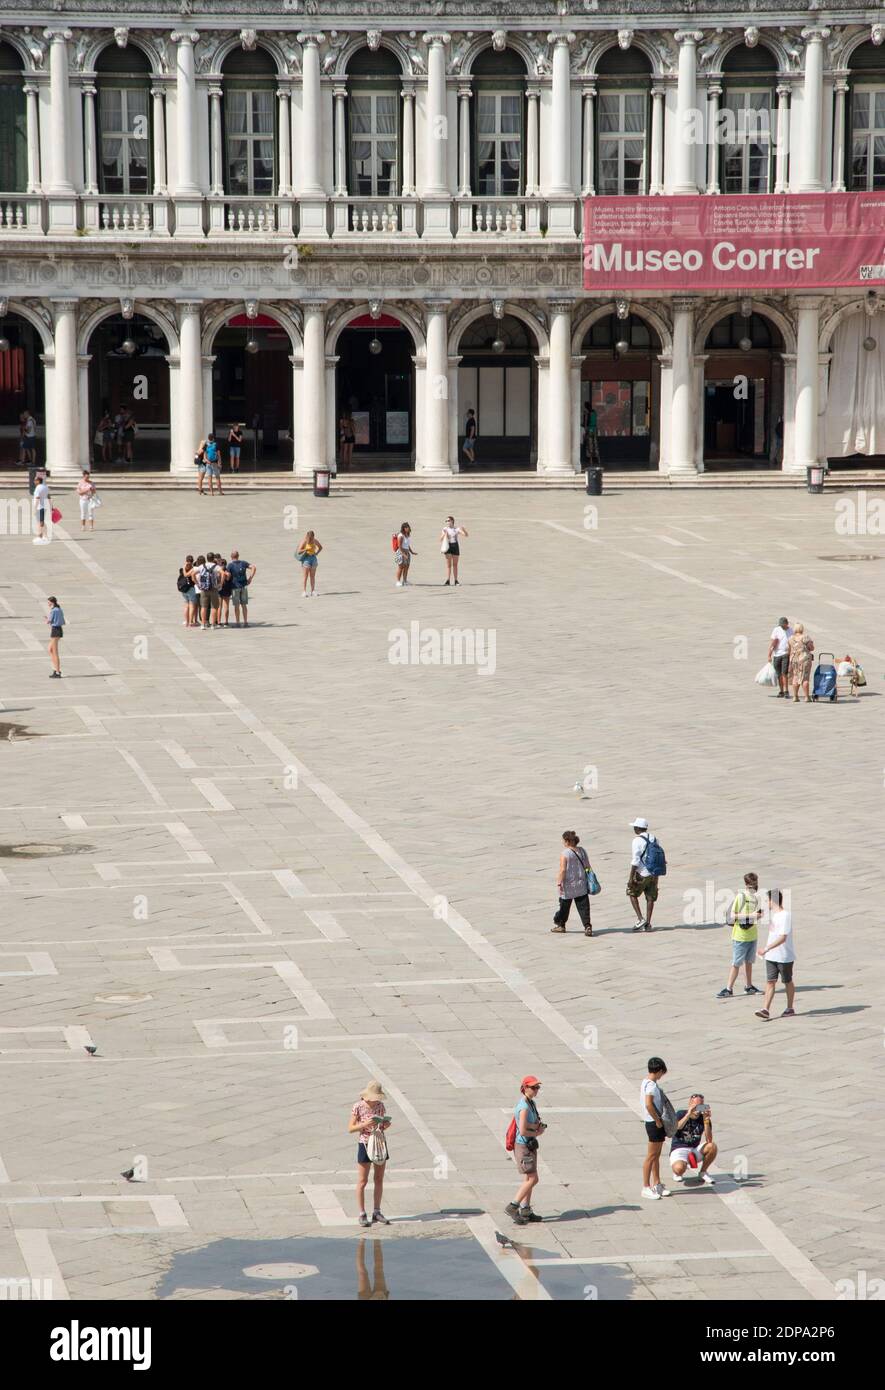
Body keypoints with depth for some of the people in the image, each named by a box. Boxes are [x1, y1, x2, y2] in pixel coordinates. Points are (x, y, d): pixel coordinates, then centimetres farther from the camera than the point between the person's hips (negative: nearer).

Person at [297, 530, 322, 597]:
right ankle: (304, 592, -10)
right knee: (306, 576, -9)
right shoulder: (304, 542, -13)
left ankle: (312, 592, 8)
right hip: (306, 558, -5)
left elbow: (320, 547, 19)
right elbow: (298, 552, -17)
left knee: (312, 576, 5)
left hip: (313, 558, 5)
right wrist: (306, 549, -30)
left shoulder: (315, 541, 0)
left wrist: (316, 553, 2)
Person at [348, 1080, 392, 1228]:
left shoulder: (380, 1106, 2)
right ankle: (362, 1214, 7)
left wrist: (386, 1125, -10)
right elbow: (350, 1129, -9)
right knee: (362, 1181, 1)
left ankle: (377, 1212, 19)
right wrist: (365, 1124, -24)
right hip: (365, 1145, -5)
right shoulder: (358, 1107, -11)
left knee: (379, 1180, 10)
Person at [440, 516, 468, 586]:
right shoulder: (444, 529, 4)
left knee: (455, 564, 5)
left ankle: (456, 580, 8)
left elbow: (465, 535, -3)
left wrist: (463, 530, -22)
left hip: (455, 546, 1)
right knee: (448, 564, -7)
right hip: (448, 546, -1)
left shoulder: (456, 529, 3)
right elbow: (440, 539, 0)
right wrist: (444, 535, -18)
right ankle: (448, 580, -11)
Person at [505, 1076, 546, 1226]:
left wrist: (539, 1126, -14)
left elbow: (539, 1123, 8)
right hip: (523, 1145, -10)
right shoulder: (524, 1107, -21)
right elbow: (523, 1131, -25)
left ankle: (525, 1211, 20)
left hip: (529, 1145, 10)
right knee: (532, 1179, -10)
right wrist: (537, 1133, -9)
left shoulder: (531, 1103, 10)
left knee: (529, 1179, 14)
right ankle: (512, 1207, -7)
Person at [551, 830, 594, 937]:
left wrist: (559, 884, -19)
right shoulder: (582, 851, 3)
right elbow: (587, 866, 8)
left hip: (568, 885, -4)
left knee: (564, 905, 13)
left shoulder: (564, 854, -14)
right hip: (581, 886, 4)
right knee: (583, 906, 3)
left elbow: (562, 870, -20)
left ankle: (559, 924, 28)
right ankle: (587, 926, -7)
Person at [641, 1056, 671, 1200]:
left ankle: (656, 1184, 26)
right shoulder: (652, 1085, -20)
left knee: (656, 1155, 17)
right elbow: (649, 1104, -30)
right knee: (652, 1156, -3)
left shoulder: (646, 1082, 9)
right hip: (654, 1123, -10)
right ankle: (646, 1188, 2)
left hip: (656, 1122, 10)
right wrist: (657, 1120, -20)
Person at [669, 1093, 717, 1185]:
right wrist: (688, 1115, -35)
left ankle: (702, 1173, 0)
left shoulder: (704, 1118, -2)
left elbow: (709, 1140, -13)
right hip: (679, 1149, -4)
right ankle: (677, 1172, 6)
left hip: (695, 1150, 4)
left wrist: (706, 1121, -23)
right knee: (679, 1169, -36)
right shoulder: (681, 1114, -7)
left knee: (712, 1147, -24)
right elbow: (676, 1128, -27)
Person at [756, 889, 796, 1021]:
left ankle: (790, 1009, 23)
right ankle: (765, 1010, -8)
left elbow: (782, 938, -28)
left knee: (787, 982, 9)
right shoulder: (772, 913, 5)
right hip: (771, 956, 7)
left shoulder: (785, 916, -21)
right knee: (770, 982, -1)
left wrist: (767, 949, -31)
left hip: (784, 957, -7)